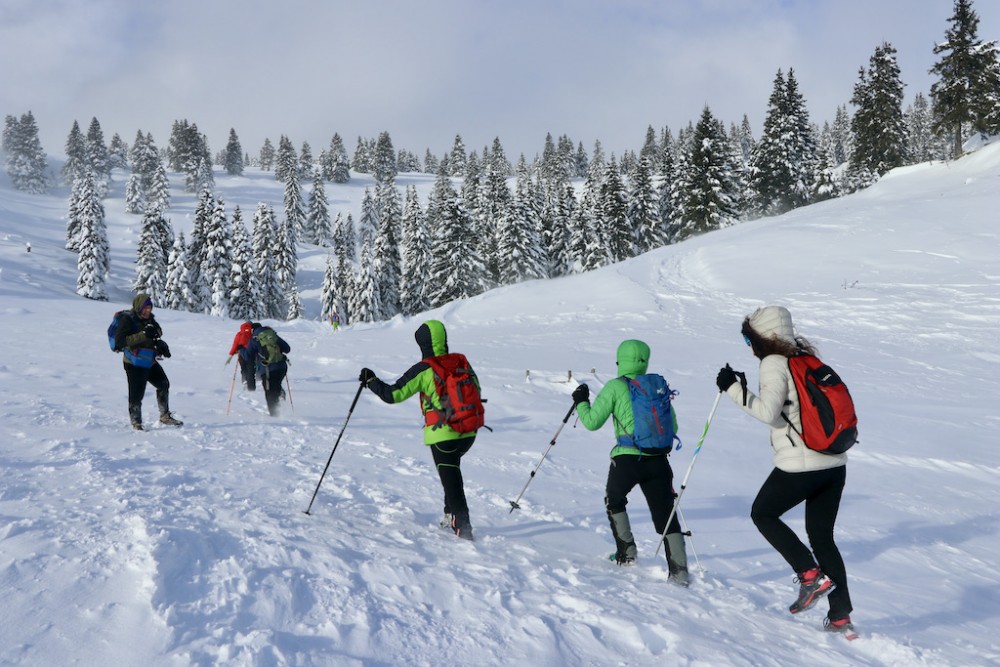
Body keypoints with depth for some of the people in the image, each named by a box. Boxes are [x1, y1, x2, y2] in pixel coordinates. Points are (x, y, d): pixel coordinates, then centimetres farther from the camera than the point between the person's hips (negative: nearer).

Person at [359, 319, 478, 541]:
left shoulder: (423, 369, -11)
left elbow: (393, 394, -10)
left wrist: (370, 380, 6)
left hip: (442, 433, -6)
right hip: (468, 432, 6)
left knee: (450, 479, 2)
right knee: (453, 470, 27)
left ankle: (462, 526, -1)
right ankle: (452, 515, 30)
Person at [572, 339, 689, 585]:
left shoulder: (615, 387, -2)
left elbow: (592, 422, -1)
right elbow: (672, 428, 16)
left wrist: (581, 402, 16)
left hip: (627, 459, -3)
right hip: (658, 460, 3)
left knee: (614, 500, 26)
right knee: (665, 513, 8)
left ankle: (626, 552, 26)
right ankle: (679, 570, -2)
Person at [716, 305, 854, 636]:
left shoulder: (774, 363, -9)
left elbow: (768, 411, -20)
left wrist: (733, 388, -16)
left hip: (799, 465, -7)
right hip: (835, 463, 8)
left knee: (762, 514, 16)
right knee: (822, 537, 17)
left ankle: (811, 575, 5)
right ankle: (841, 616, 15)